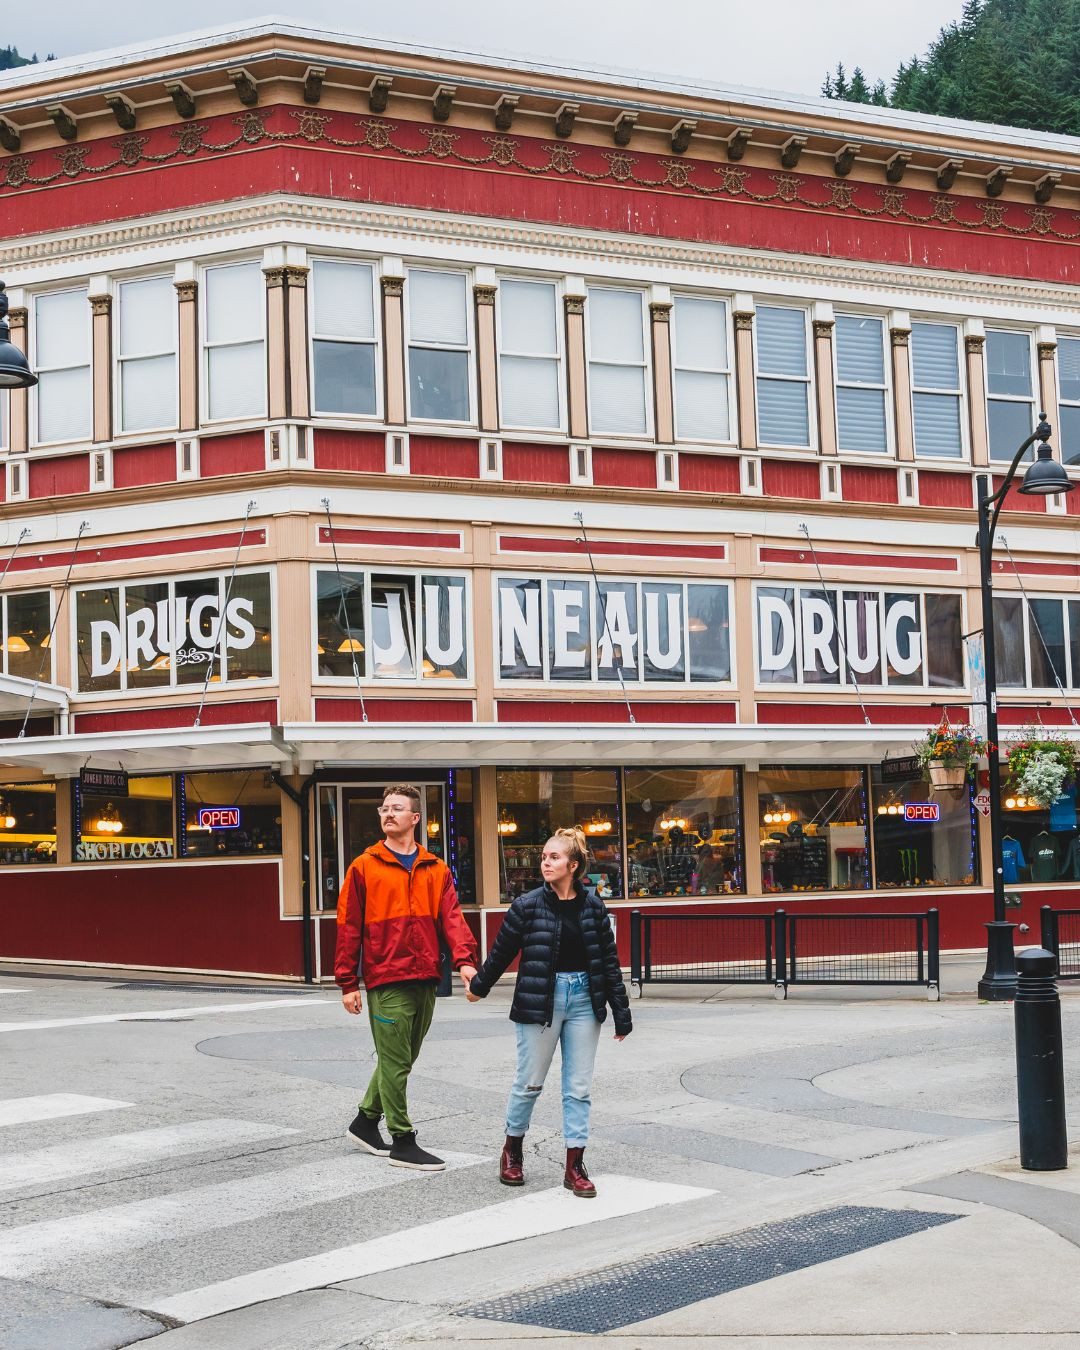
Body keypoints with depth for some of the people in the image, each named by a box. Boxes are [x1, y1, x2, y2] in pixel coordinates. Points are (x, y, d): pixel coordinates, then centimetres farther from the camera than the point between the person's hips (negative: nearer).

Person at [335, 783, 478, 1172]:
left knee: (399, 1060, 15)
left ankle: (365, 1122, 32)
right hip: (386, 981, -5)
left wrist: (464, 958, -17)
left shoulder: (436, 870, 10)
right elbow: (348, 926, -1)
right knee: (395, 1062, -3)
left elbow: (451, 916, 1)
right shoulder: (364, 867, 0)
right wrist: (348, 982, -5)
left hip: (425, 980, 5)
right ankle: (402, 1141, 5)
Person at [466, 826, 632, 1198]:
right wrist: (479, 986, 16)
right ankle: (512, 1150, 27)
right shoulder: (527, 905, -6)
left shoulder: (592, 906, 2)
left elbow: (609, 959, 5)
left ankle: (574, 1166, 11)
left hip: (583, 998, 2)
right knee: (530, 1082, 6)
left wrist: (621, 1013, 5)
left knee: (579, 1087, 4)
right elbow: (501, 951, 6)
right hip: (540, 1000, -2)